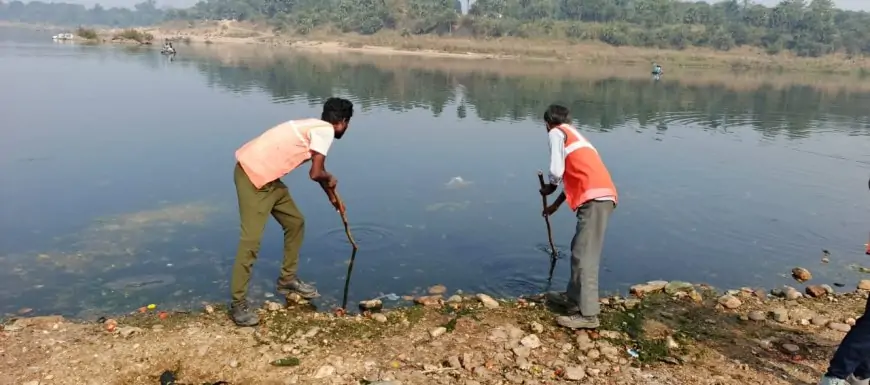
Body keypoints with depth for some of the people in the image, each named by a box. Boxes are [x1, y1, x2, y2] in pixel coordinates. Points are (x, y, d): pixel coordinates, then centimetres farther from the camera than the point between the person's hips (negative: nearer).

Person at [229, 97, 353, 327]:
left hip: (267, 176, 10)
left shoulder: (316, 127, 18)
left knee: (295, 222, 17)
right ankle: (238, 304, -3)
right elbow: (316, 174, -18)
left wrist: (333, 198, 42)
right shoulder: (326, 130, -12)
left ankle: (287, 280, 29)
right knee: (251, 240, -10)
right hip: (252, 174, -10)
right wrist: (330, 179, 4)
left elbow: (316, 171, 32)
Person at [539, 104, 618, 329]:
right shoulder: (574, 135, 30)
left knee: (584, 255, -9)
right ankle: (574, 298, 28)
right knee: (580, 250, 18)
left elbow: (557, 171, -5)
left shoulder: (557, 133, 5)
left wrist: (549, 188, 17)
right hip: (601, 195, 9)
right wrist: (556, 205, 41)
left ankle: (588, 314, -8)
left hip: (594, 198, -9)